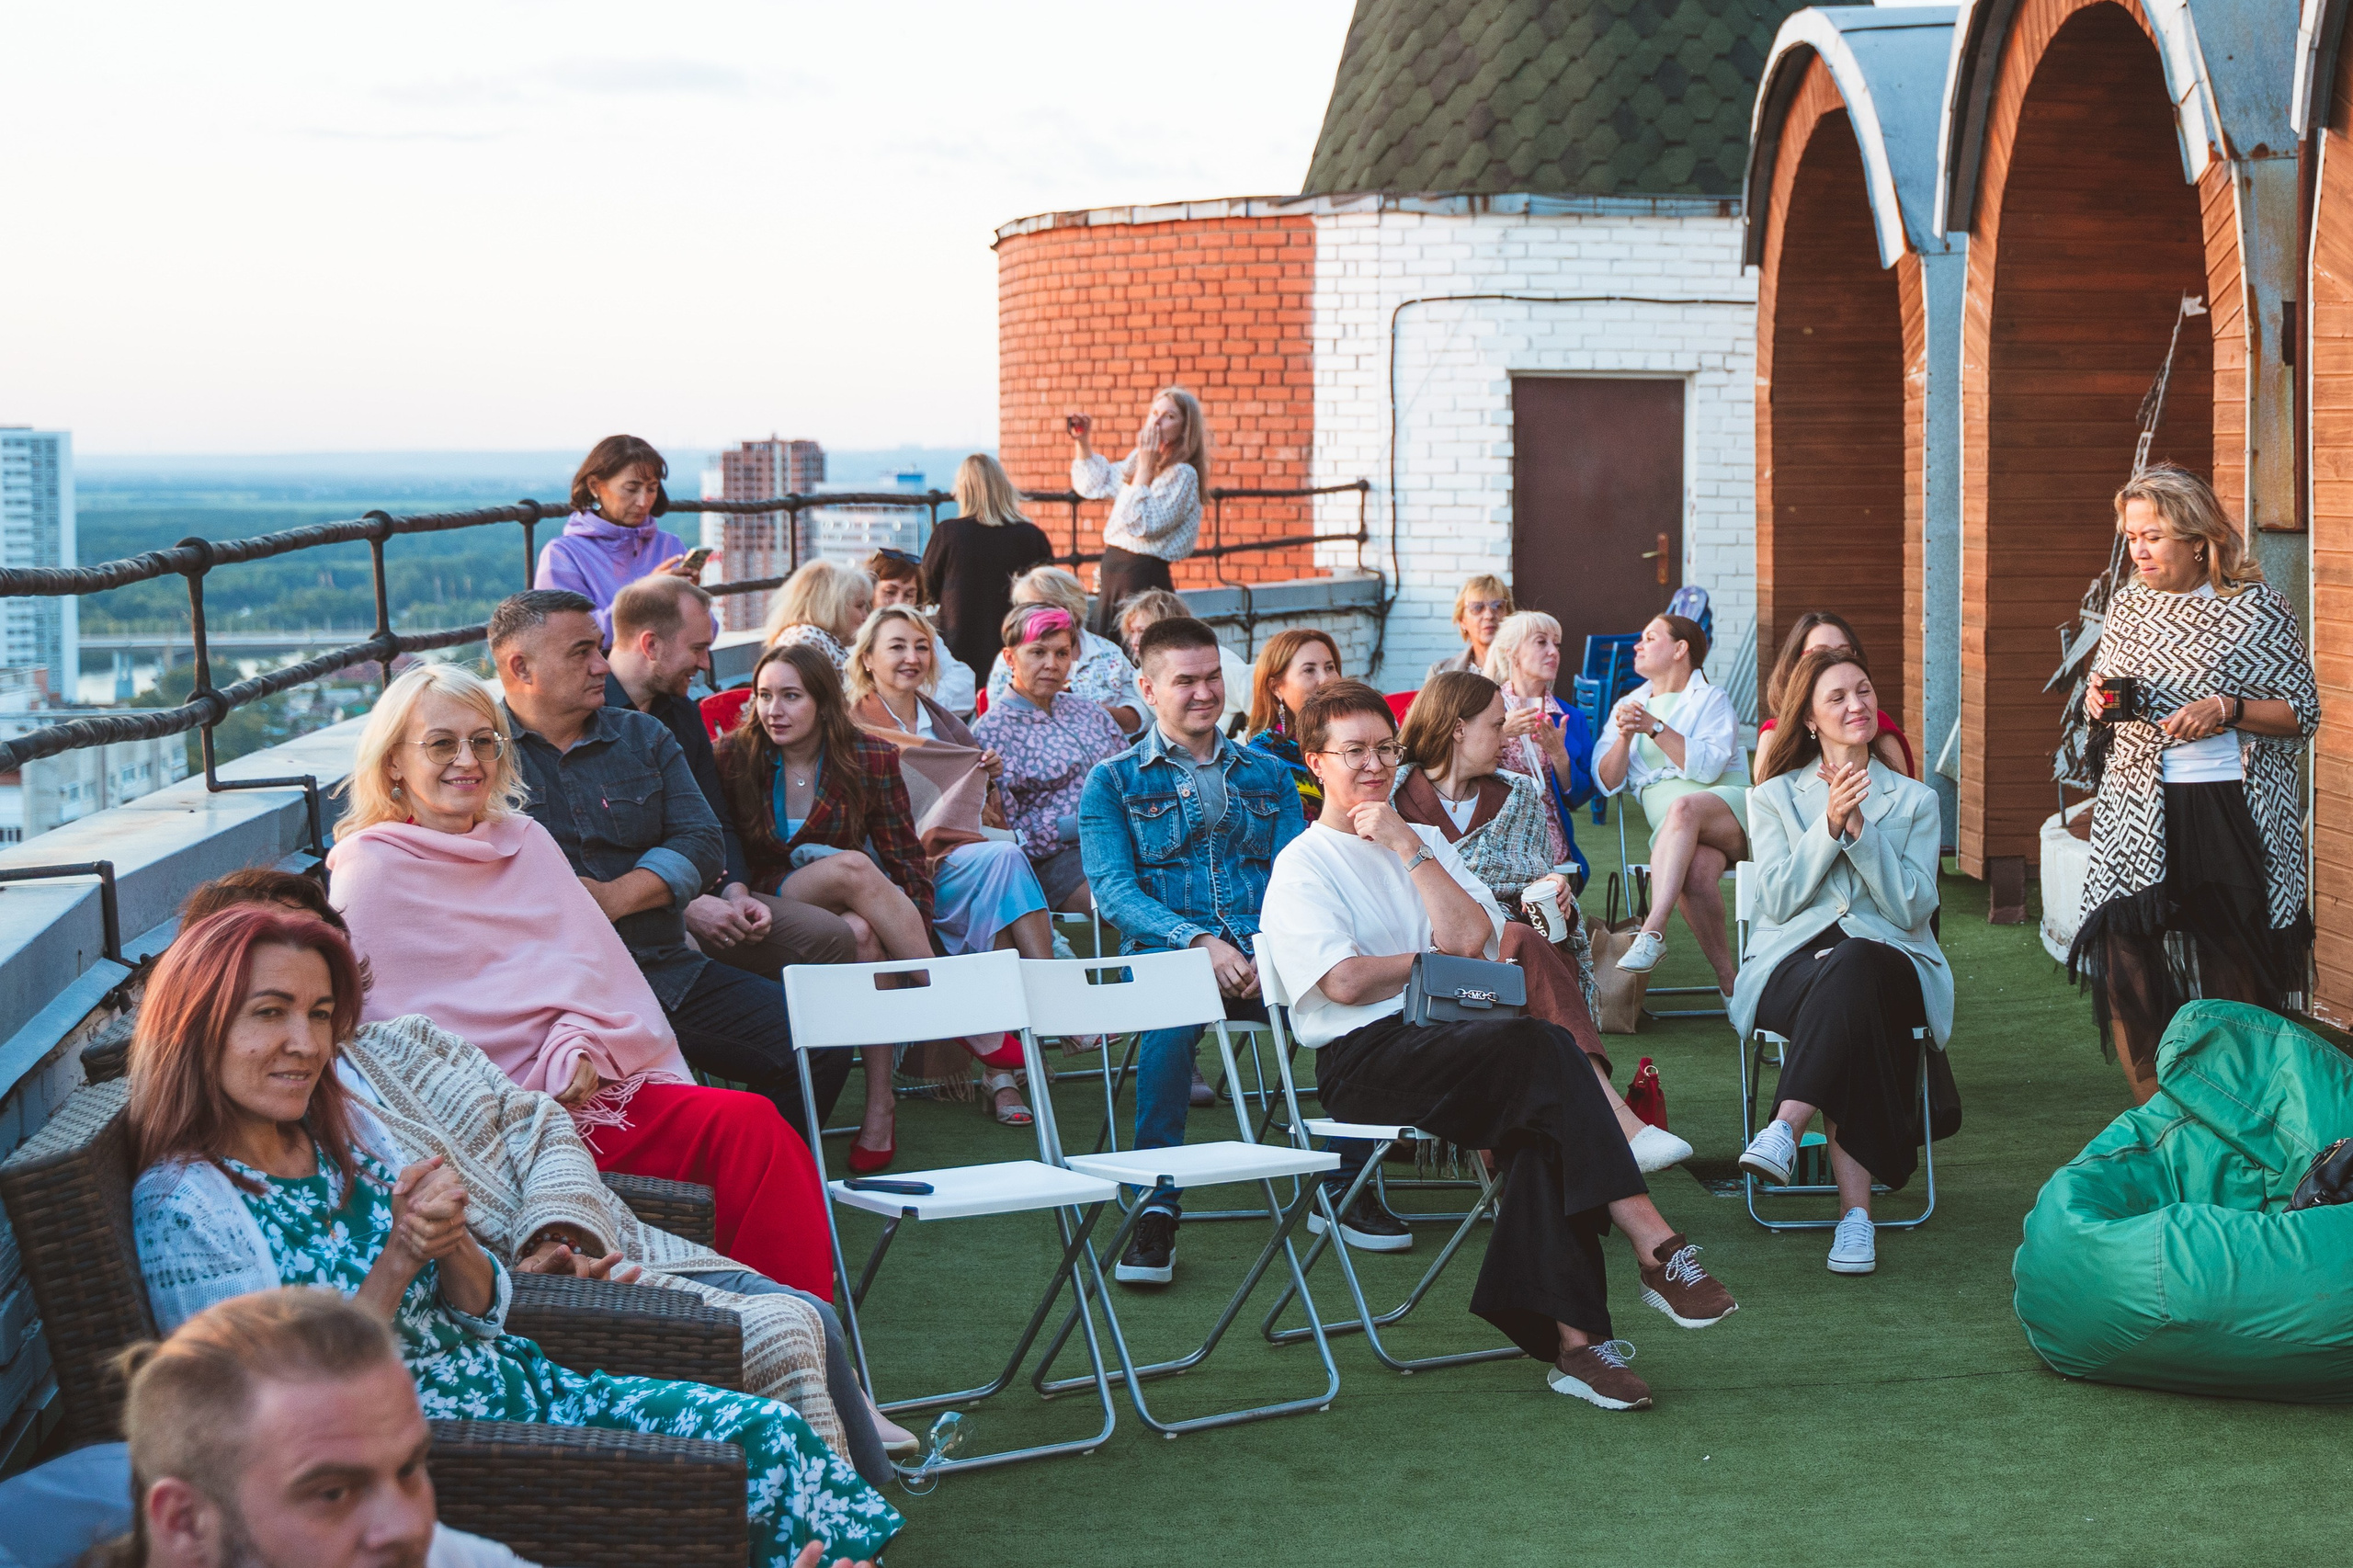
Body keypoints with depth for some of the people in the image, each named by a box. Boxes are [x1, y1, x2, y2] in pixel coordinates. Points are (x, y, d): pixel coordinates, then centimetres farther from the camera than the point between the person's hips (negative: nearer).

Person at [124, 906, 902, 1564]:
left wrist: (452, 1241, -14)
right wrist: (397, 1260, -23)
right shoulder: (185, 1208, -15)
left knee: (772, 1432, -10)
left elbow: (481, 1310, 9)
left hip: (518, 1384, 7)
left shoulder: (344, 1128, 7)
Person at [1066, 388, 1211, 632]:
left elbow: (1144, 525, -23)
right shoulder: (1138, 459, 12)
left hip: (1144, 577, -9)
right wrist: (1082, 441, 18)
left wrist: (1145, 466, -19)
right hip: (1112, 570, 9)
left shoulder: (1183, 474, -14)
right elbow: (1094, 486, 29)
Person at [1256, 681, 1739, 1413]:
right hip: (1364, 1058, -5)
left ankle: (1570, 1334, -38)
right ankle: (1656, 1249, -36)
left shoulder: (1423, 841, 24)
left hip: (1447, 1038, 5)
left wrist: (1410, 849, 1)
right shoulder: (1303, 865, 8)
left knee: (1540, 1114, -30)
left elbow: (1472, 935, 5)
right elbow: (1345, 982, -9)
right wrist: (1438, 959, 3)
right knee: (1539, 1045, -32)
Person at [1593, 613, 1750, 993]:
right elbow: (1608, 783, 10)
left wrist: (1655, 727, -14)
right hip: (1677, 834, 2)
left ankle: (1652, 931, -48)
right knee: (1697, 869, -35)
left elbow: (1708, 766, -9)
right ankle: (1726, 977, -32)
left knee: (1683, 807, -38)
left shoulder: (1711, 700, 10)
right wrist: (1625, 736, -7)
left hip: (1728, 809, -2)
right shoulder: (1628, 706, 23)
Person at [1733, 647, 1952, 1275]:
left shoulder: (1914, 801, 15)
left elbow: (1910, 907, 1)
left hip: (1888, 961, 0)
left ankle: (1784, 1129, -49)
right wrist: (1828, 826, -10)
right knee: (1844, 1001, -39)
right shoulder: (1776, 796, 16)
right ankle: (1856, 1209, -47)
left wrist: (1860, 829, -9)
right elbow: (1779, 901, 1)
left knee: (1852, 966, -41)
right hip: (1794, 965, 0)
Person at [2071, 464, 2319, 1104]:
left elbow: (2303, 714, -1)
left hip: (2233, 815, -4)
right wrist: (2099, 700, 2)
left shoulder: (2256, 607, -3)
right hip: (2137, 815, 4)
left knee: (2239, 977, -2)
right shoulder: (2128, 605, 13)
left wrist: (2227, 710, -16)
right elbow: (2102, 692, 25)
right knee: (2126, 967, -3)